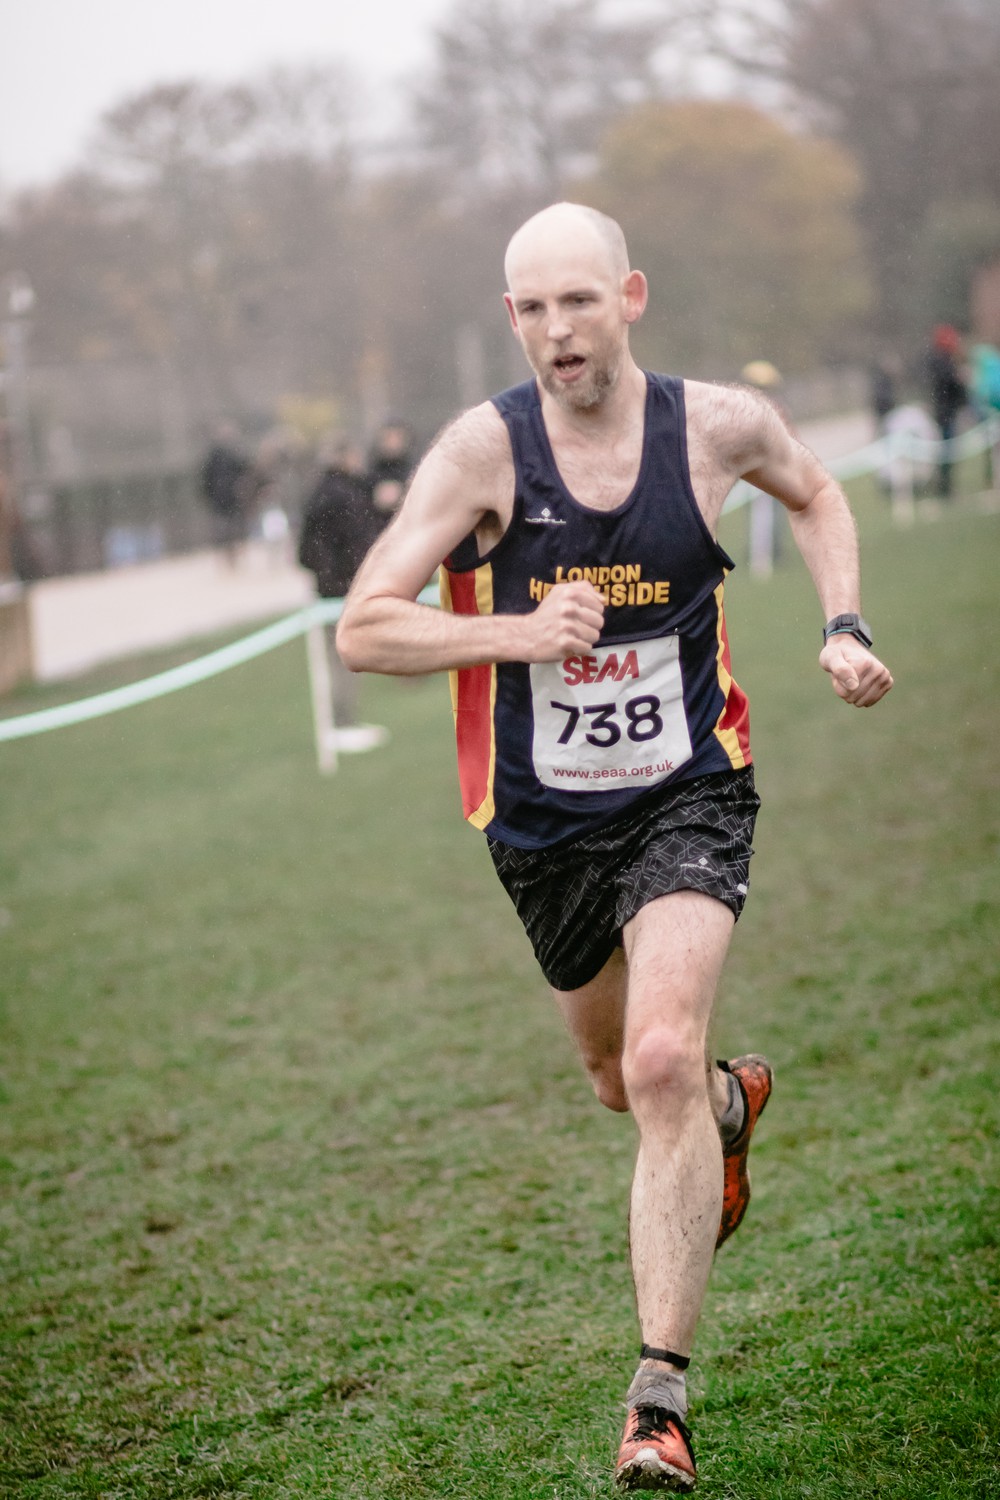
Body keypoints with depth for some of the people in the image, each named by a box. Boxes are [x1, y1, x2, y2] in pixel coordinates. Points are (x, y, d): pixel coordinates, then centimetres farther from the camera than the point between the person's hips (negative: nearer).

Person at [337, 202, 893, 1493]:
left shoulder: (717, 424, -9)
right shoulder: (485, 448, -14)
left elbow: (813, 492, 16)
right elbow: (363, 630, -16)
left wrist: (844, 627, 2)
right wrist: (516, 633, -30)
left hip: (687, 800, -2)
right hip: (540, 823, 2)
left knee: (662, 1062, -22)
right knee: (621, 1079, 20)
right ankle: (735, 1101, 59)